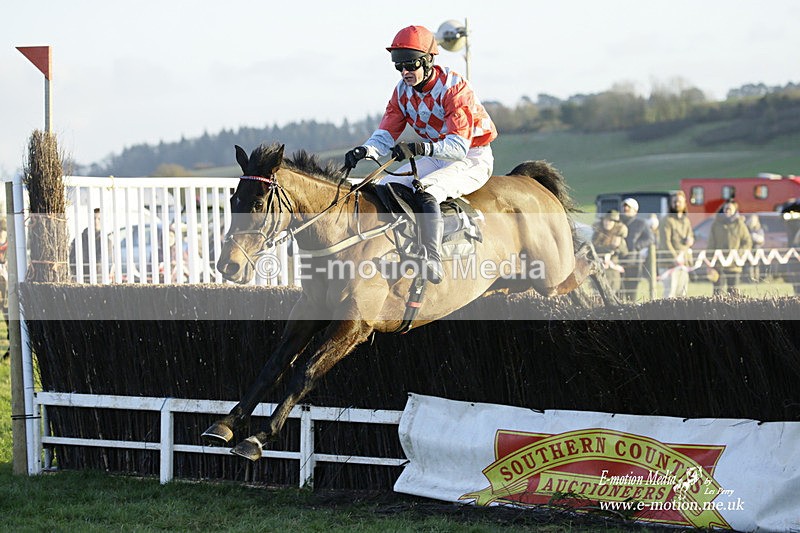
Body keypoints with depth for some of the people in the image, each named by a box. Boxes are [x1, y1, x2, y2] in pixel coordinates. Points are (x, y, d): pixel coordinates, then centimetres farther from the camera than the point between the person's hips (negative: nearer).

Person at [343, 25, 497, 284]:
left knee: (425, 191, -34)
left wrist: (421, 148, -49)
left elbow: (459, 146, -32)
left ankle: (432, 260, -42)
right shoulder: (403, 90, -2)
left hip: (473, 158, -8)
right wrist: (365, 150, -29)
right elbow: (386, 134, -4)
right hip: (435, 157, 8)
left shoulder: (455, 87, -23)